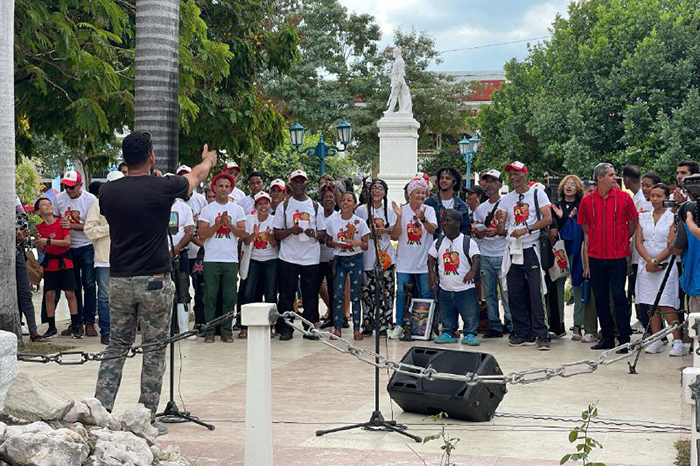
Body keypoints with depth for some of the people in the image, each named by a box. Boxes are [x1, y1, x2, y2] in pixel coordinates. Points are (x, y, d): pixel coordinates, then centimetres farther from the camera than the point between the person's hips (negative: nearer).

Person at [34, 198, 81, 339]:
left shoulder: (61, 222, -3)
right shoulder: (40, 228, 5)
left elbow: (67, 242, -11)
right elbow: (41, 250, 8)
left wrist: (48, 241, -18)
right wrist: (38, 241, -12)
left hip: (64, 262, -2)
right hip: (49, 263, 2)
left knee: (70, 293, -5)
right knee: (50, 294, -1)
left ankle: (75, 327, 1)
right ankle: (51, 328, 7)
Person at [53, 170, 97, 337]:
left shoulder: (90, 199, -12)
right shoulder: (59, 198, 0)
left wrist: (72, 225, -23)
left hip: (87, 247, -4)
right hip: (68, 247, 4)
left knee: (89, 285, -5)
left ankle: (89, 322, 0)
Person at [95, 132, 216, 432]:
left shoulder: (108, 193, 0)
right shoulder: (162, 188, -8)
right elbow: (196, 176, 13)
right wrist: (209, 160, 37)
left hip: (119, 281, 4)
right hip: (154, 282, -4)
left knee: (116, 346, 14)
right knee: (154, 351, 4)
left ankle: (100, 410, 9)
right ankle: (146, 419, 7)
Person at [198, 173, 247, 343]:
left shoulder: (237, 209, 10)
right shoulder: (207, 209, 6)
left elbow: (242, 233, 1)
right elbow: (202, 234, -3)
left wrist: (229, 225, -14)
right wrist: (219, 224, -12)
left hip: (231, 260, 1)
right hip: (211, 259, -1)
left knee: (229, 298, 2)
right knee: (210, 297, -1)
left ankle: (226, 331, 9)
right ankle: (209, 331, 5)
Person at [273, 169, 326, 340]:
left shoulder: (315, 206, 10)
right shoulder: (284, 206, 7)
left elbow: (323, 234, 9)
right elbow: (276, 234, 4)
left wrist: (314, 233, -12)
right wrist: (290, 231, -15)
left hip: (311, 258, 1)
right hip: (288, 258, -1)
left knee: (310, 295, 3)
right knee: (287, 295, -1)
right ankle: (285, 329, 5)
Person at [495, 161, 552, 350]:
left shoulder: (537, 194, 2)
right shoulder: (506, 200, 15)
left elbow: (547, 219, -9)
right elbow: (500, 231, 10)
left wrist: (526, 229, -18)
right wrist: (500, 221, -12)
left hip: (531, 249, -5)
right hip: (512, 250, 5)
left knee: (535, 293, -10)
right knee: (515, 295, 4)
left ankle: (541, 335, -8)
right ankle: (524, 334, 11)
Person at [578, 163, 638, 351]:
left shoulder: (623, 198, -2)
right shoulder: (587, 201, 3)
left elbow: (633, 225, 9)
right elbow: (586, 233, 8)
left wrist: (620, 241, 9)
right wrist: (586, 263, 6)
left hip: (618, 257, -2)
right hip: (596, 258, 2)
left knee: (619, 296, -5)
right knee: (600, 298, 7)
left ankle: (624, 337, 2)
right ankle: (607, 337, 17)